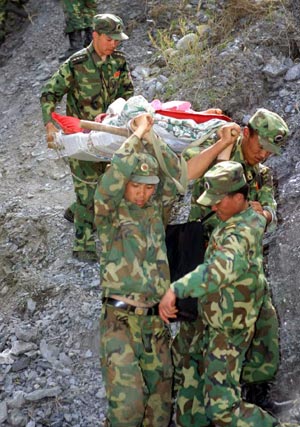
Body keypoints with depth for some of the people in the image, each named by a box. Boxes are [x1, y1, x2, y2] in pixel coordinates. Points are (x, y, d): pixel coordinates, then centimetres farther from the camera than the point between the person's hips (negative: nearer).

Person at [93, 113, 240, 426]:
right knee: (129, 402, -14)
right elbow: (115, 173, -18)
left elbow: (184, 173, 14)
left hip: (156, 321, 5)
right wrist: (139, 132, -8)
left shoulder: (156, 207, 13)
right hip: (120, 320, -5)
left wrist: (222, 144, 8)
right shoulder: (109, 212, -1)